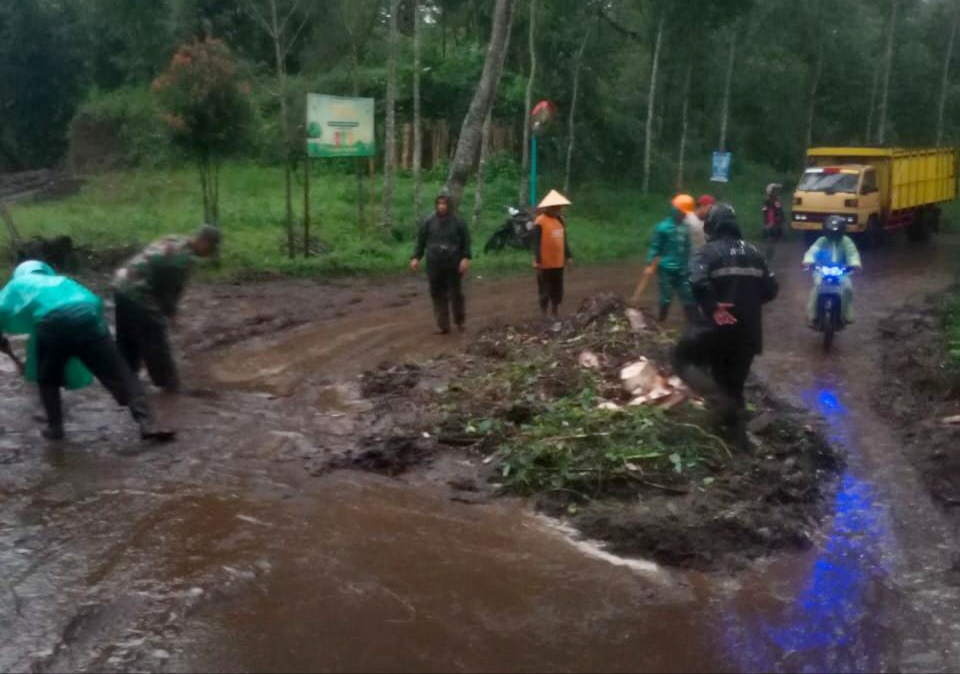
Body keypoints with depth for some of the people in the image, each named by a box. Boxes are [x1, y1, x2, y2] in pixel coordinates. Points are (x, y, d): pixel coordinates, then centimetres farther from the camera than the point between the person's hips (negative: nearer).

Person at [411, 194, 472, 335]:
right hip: (434, 266, 2)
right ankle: (443, 326, 8)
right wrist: (416, 257, -2)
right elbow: (421, 241, 8)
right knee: (438, 295, 2)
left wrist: (466, 258, -12)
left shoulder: (458, 222, 1)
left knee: (455, 294, 2)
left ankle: (460, 321, 23)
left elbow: (466, 242, 0)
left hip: (453, 265, -2)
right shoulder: (429, 222, 5)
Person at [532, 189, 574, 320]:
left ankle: (555, 316, 27)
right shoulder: (540, 222, -15)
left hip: (558, 262, 7)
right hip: (545, 264, -7)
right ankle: (544, 316, 13)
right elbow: (535, 243, -16)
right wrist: (537, 260, -19)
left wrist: (568, 255, 13)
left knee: (557, 290, 15)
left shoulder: (560, 220, 7)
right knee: (545, 290, 3)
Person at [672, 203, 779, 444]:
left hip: (721, 327, -6)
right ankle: (736, 430, 22)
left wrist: (712, 307, -17)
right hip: (748, 332, 6)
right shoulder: (753, 252, 11)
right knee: (734, 383, 18)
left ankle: (719, 398, -6)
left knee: (682, 357, 11)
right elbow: (771, 288, 11)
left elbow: (698, 282, -27)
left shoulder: (710, 251, -8)